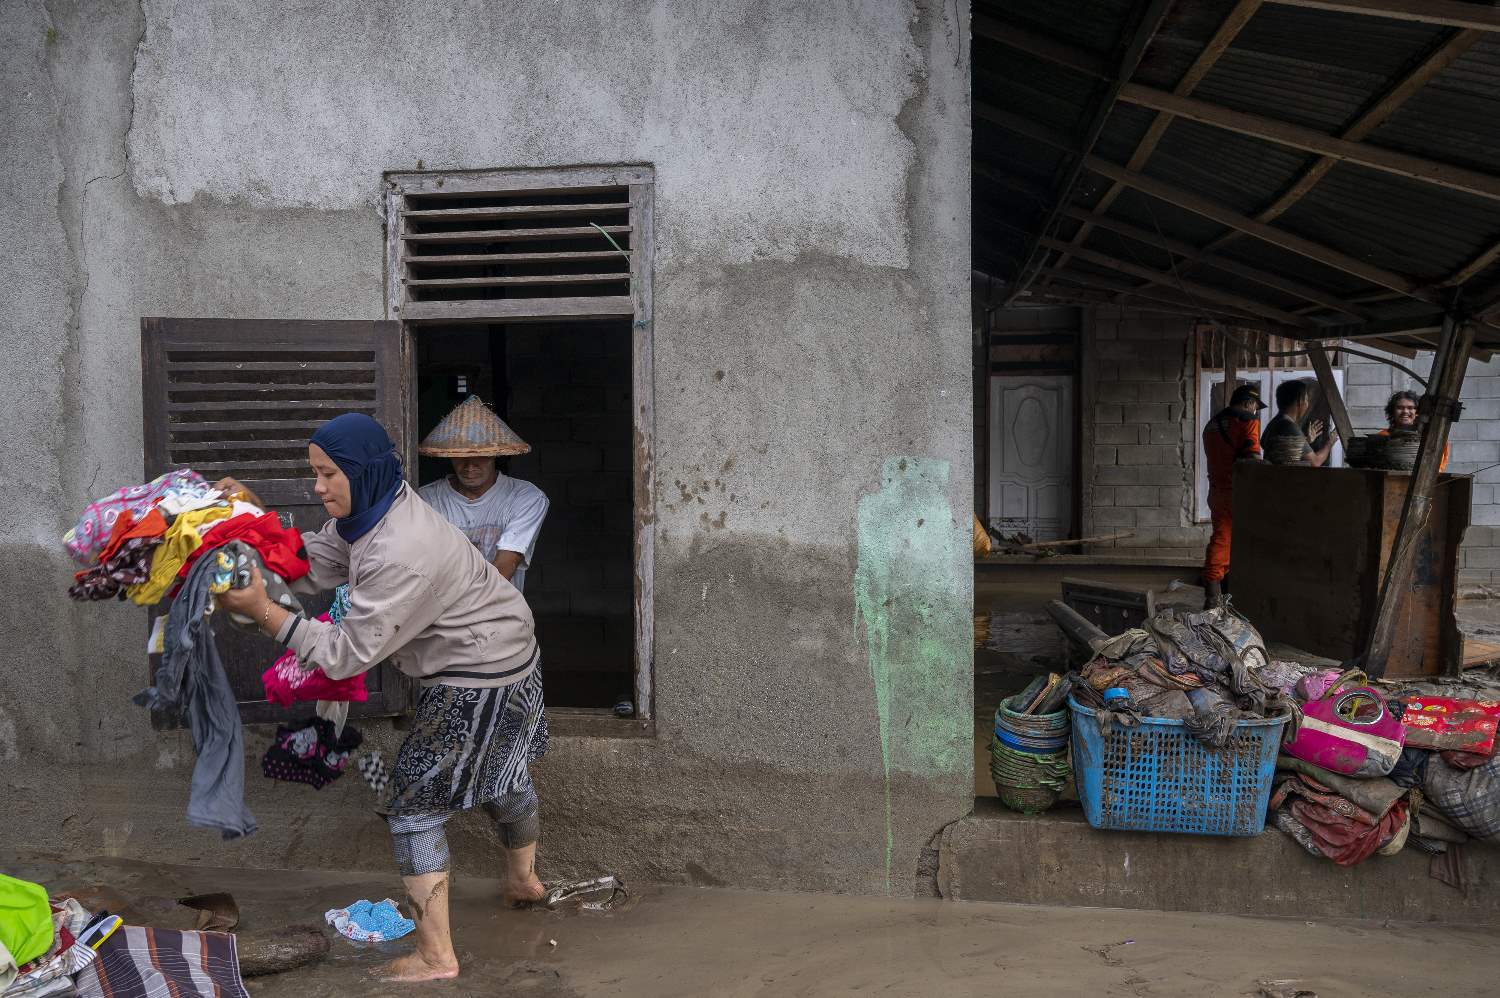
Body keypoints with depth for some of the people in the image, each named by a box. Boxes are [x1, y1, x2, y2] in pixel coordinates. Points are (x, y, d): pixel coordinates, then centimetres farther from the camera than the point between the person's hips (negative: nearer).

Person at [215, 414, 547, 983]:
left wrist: (262, 611, -29)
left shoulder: (399, 556, -33)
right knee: (500, 773, 30)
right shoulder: (374, 511, -2)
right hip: (508, 659, 10)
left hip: (478, 681, -10)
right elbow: (311, 566, 1)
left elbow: (346, 654, -28)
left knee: (413, 806, -2)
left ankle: (436, 957, 6)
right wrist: (256, 514, -9)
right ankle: (523, 879, 54)